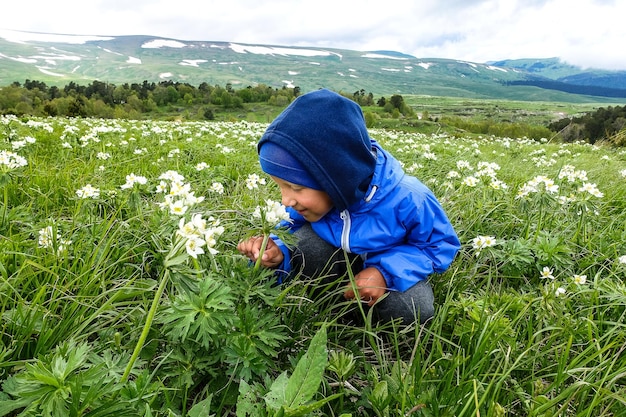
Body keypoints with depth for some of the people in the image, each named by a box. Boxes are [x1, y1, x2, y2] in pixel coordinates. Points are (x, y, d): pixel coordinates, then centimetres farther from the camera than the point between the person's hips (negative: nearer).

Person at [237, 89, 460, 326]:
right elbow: (294, 227, -3)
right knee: (301, 242, -27)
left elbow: (442, 244, -18)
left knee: (413, 312, -31)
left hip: (387, 264, -2)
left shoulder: (407, 199, -34)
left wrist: (386, 271, -34)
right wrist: (279, 251, -30)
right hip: (339, 256, 3)